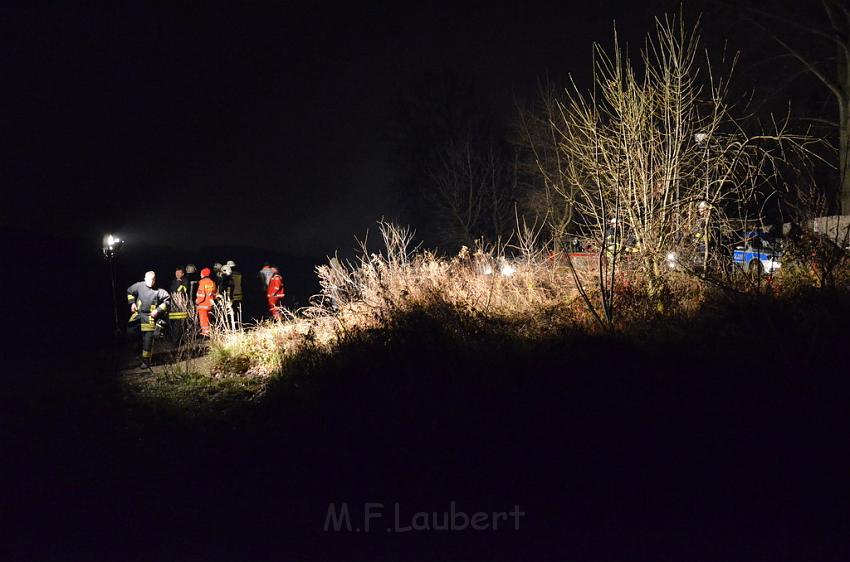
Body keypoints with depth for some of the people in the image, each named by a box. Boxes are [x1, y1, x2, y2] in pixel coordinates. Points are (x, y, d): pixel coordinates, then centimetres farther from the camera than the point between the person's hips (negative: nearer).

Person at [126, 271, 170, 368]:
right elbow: (129, 291, 15)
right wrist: (132, 303, 6)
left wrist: (158, 310, -13)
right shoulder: (139, 286, -3)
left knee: (147, 339, 2)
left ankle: (146, 361, 14)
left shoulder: (159, 290, -12)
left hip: (150, 317, -3)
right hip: (138, 315, 3)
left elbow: (167, 300, -6)